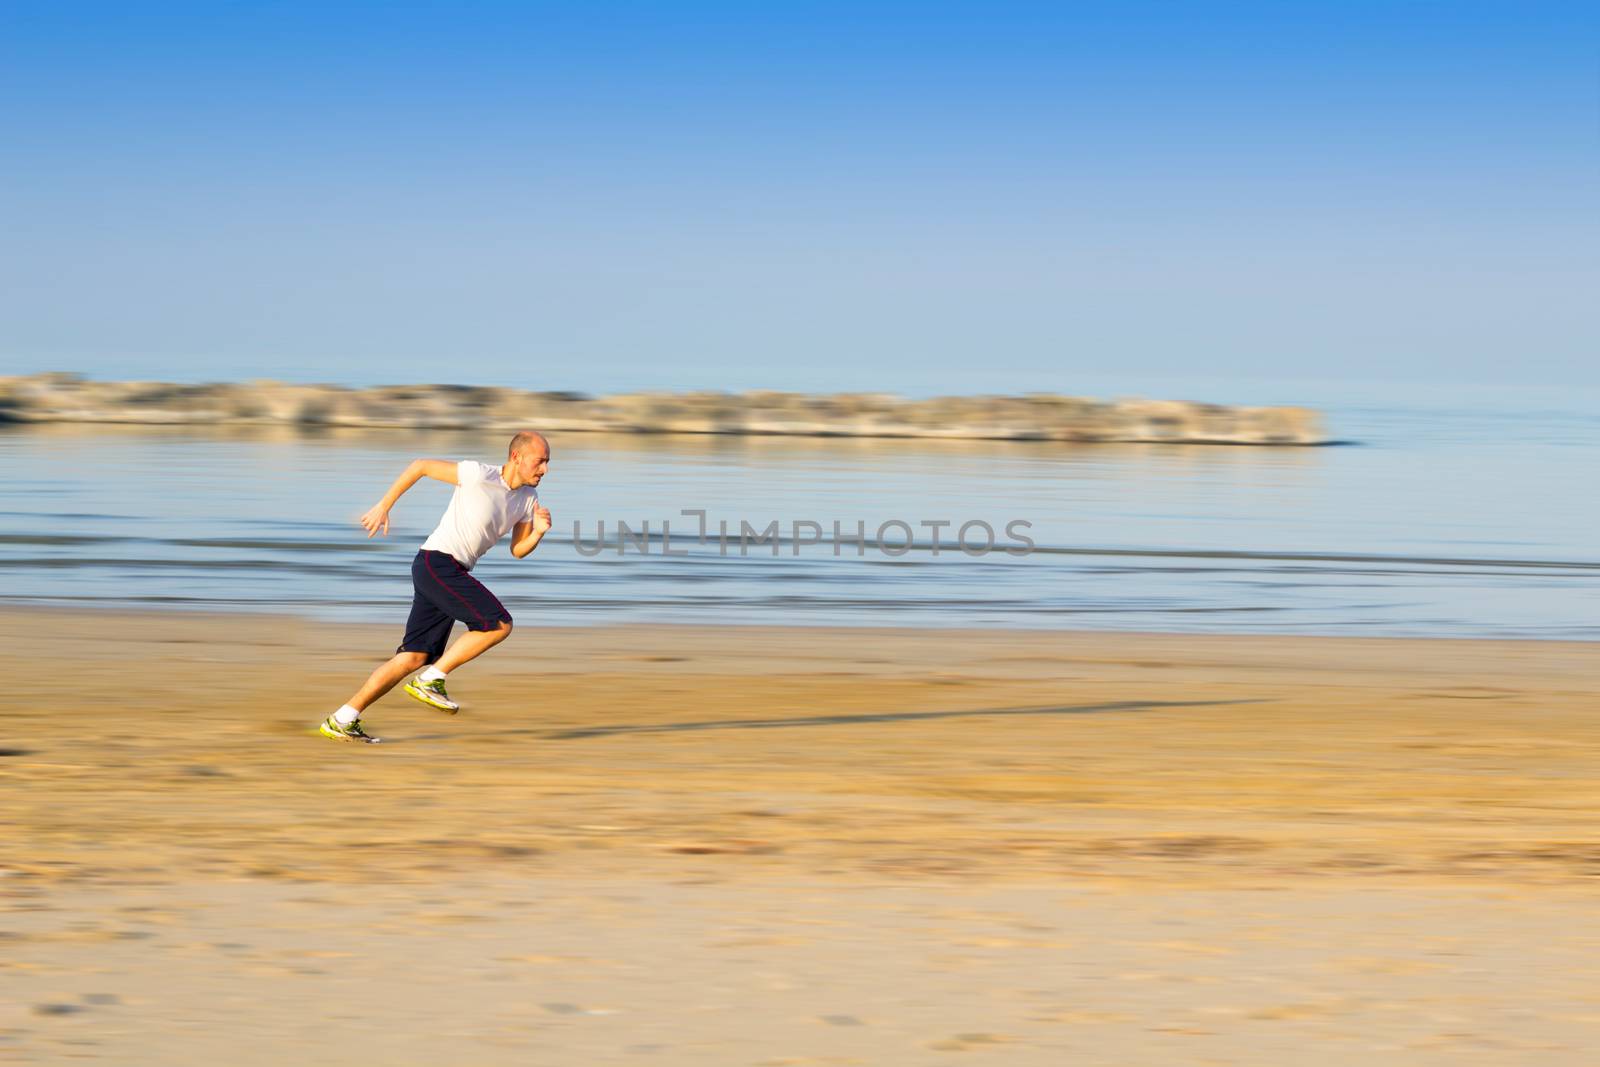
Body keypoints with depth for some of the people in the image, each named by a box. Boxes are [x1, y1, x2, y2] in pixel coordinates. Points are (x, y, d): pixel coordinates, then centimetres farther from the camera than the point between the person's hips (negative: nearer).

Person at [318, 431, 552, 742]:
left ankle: (341, 720, 6)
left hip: (452, 574, 8)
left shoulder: (528, 500, 9)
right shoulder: (478, 475, -14)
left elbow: (518, 551, 17)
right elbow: (420, 465, -4)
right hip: (437, 562, -8)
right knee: (498, 624, -16)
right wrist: (384, 506, -2)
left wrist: (538, 532, -5)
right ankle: (430, 681, -9)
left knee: (414, 658, 5)